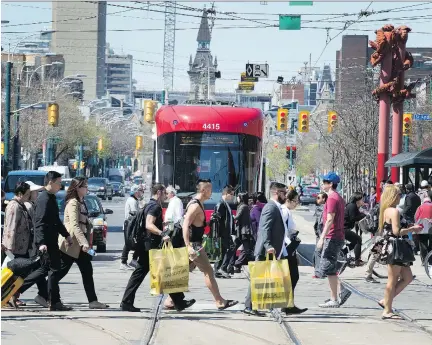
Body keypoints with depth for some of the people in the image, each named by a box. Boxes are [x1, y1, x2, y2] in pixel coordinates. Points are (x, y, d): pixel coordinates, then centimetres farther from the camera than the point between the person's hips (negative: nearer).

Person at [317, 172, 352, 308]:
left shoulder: (332, 198, -14)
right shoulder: (339, 198, 17)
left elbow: (330, 220, -21)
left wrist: (322, 238, -21)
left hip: (332, 238, -10)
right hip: (339, 237, 10)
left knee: (327, 269, -5)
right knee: (328, 268, 15)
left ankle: (334, 300, -4)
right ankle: (342, 290, 5)